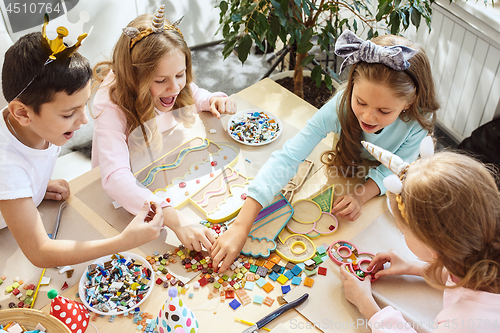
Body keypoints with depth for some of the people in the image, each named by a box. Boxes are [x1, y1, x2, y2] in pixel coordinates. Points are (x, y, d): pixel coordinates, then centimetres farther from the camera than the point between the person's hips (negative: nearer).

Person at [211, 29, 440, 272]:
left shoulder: (419, 119, -35)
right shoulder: (340, 106, -39)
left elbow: (392, 170, -19)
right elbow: (287, 158, -45)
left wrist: (361, 195, -41)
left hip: (387, 188, 1)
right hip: (348, 175, -1)